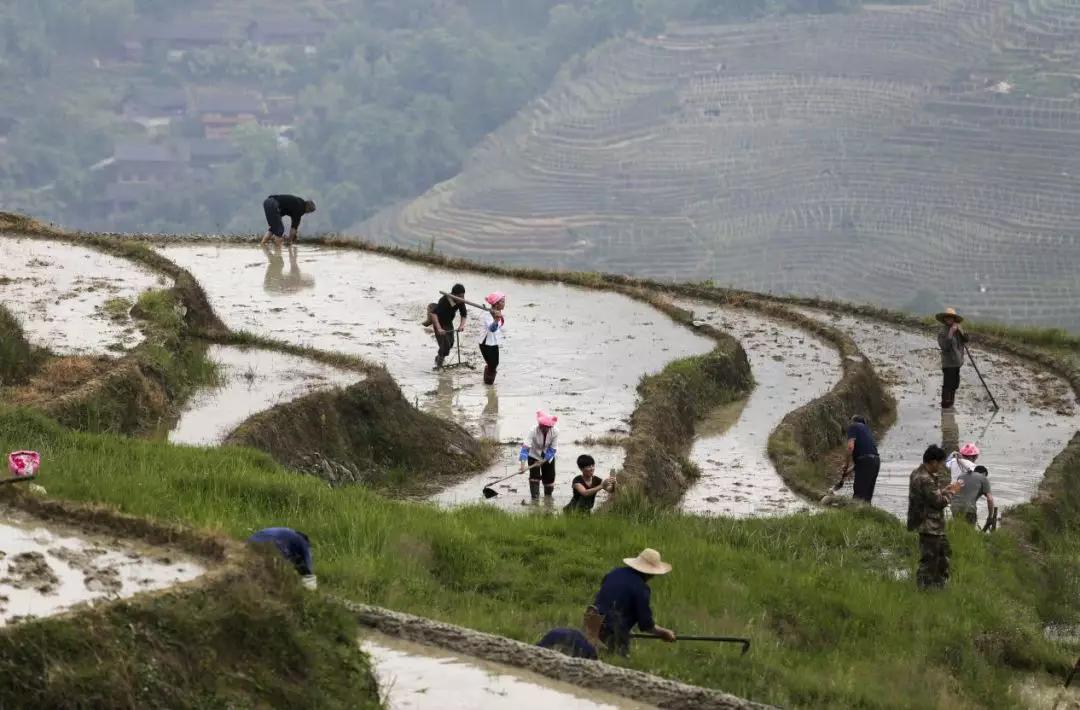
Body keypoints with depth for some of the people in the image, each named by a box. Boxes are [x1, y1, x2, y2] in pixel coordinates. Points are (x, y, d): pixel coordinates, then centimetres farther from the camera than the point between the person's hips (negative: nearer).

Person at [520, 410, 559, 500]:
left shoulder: (555, 432, -25)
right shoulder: (533, 432, -30)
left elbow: (552, 449, -19)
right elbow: (525, 447, -36)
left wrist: (543, 461, -26)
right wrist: (523, 463, -46)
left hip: (548, 458, 2)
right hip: (534, 456, -2)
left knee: (549, 476, 8)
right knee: (534, 476, -14)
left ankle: (548, 495, 30)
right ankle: (535, 497, -8)